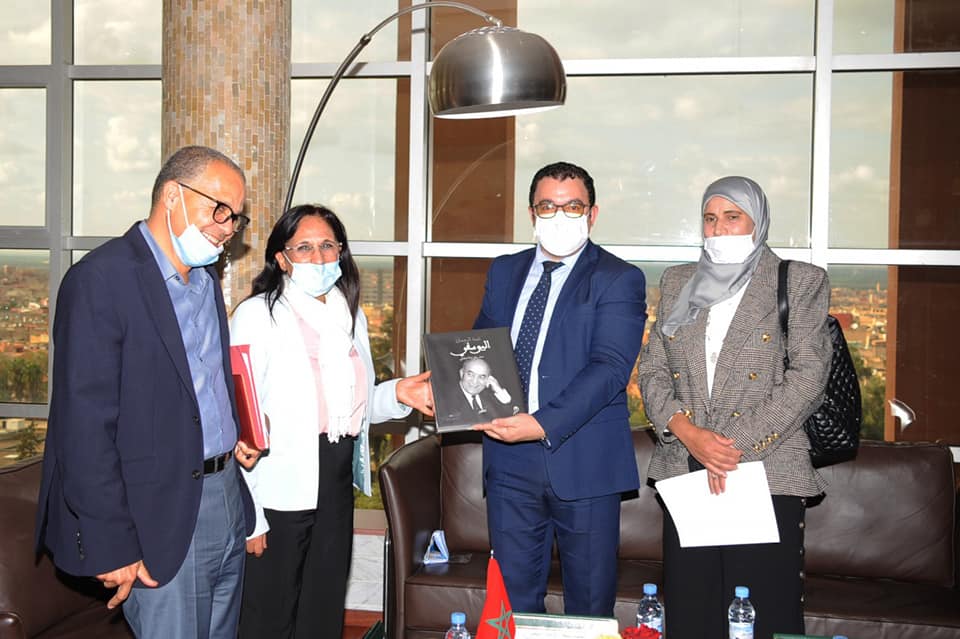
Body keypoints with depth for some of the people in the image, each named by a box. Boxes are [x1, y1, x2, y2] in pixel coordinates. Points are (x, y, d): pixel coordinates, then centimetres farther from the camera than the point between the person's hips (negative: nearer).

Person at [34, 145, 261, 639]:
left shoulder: (206, 279, 13)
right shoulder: (101, 279, -14)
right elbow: (85, 425, -18)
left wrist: (234, 435, 6)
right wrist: (113, 547, -19)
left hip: (227, 499, 8)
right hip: (163, 519, -8)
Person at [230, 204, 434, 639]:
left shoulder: (350, 316, 12)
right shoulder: (257, 315, -9)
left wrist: (397, 395, -2)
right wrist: (247, 514, -18)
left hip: (337, 485, 6)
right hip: (281, 490, -6)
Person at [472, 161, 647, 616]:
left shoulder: (618, 280, -4)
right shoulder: (504, 272, 14)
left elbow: (610, 367, -15)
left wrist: (544, 424, -25)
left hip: (583, 462, -4)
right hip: (510, 460, 4)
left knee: (589, 603, 8)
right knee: (513, 598, 12)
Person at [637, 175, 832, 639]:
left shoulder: (800, 282, 4)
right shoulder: (677, 282, 16)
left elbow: (809, 375, -5)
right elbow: (652, 370, 11)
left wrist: (738, 445, -12)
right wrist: (686, 431, -7)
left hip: (767, 474, -3)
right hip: (684, 472, 4)